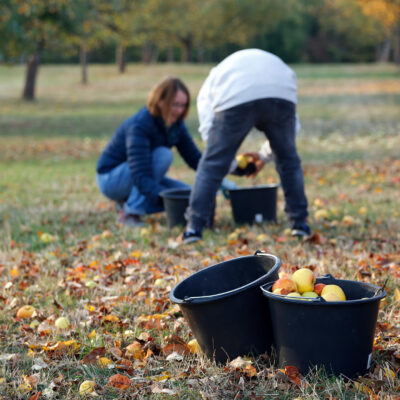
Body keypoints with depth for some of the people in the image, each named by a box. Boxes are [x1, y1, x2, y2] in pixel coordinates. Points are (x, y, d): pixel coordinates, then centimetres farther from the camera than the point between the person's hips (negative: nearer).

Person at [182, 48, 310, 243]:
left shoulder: (213, 79, 36)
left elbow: (209, 129, 20)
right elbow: (291, 125, 39)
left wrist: (230, 165, 30)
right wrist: (265, 155, 49)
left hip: (236, 99, -2)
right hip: (281, 94, 3)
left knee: (212, 164, 12)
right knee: (288, 159, 24)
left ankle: (194, 227, 9)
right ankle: (299, 224, 26)